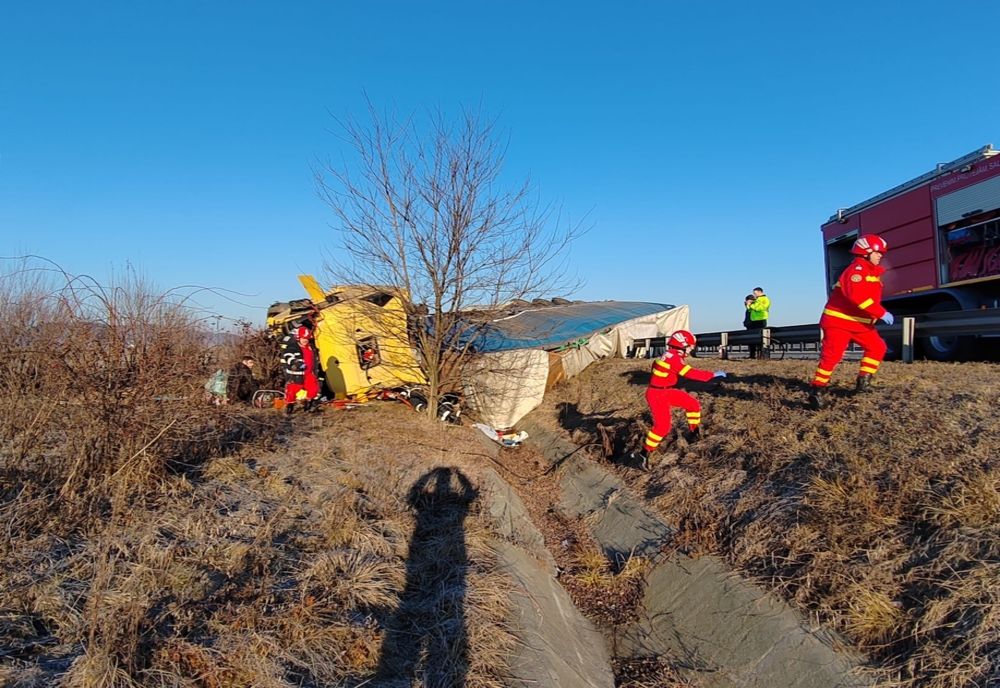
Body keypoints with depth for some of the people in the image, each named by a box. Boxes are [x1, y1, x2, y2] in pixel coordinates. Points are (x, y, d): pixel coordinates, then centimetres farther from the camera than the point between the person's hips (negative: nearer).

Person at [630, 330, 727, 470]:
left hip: (667, 391, 10)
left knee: (693, 404, 12)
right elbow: (691, 373, -25)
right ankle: (644, 453, -11)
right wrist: (713, 374, -19)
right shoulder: (674, 358, -23)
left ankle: (694, 433, 26)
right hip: (657, 395, -10)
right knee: (662, 425, -17)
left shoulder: (671, 356, 7)